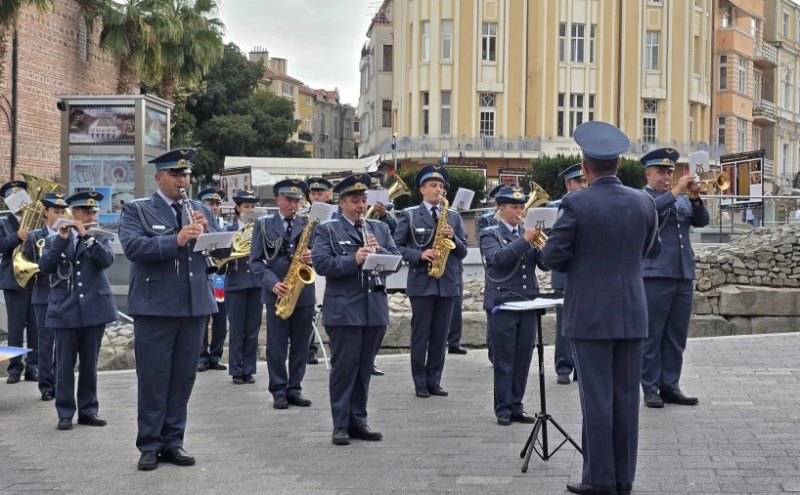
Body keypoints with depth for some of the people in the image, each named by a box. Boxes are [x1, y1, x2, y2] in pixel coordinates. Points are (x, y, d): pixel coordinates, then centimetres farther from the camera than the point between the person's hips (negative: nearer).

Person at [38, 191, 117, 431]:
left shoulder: (99, 238, 9)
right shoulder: (54, 240, 7)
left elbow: (107, 260, -11)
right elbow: (44, 267, -8)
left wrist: (86, 236, -16)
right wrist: (62, 239, -15)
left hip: (94, 308, 1)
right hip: (65, 310, -1)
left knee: (89, 364, 7)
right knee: (65, 364, 0)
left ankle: (88, 410, 15)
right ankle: (65, 413, 7)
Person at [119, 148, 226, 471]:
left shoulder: (201, 210, 14)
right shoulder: (137, 210, 1)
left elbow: (223, 251, 9)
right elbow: (132, 247, -16)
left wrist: (207, 230, -11)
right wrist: (175, 240, -27)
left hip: (195, 307, 4)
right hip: (154, 308, -4)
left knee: (183, 378, 8)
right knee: (153, 380, 0)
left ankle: (173, 442, 17)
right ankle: (149, 445, 8)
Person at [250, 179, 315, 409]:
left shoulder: (308, 224, 10)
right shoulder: (264, 224, 4)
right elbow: (255, 260, 0)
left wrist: (312, 257, -16)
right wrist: (272, 282, -14)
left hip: (304, 292, 2)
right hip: (276, 293, -2)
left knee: (300, 345, 5)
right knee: (277, 345, 0)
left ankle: (295, 388, 14)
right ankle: (279, 390, 8)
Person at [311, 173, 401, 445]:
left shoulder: (380, 228, 16)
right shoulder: (327, 230, 2)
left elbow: (396, 259, 8)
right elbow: (321, 263, -12)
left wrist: (379, 250, -11)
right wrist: (354, 260, -23)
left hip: (375, 308, 4)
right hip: (343, 310, -4)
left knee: (364, 368, 10)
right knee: (343, 367, -1)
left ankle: (358, 421, 18)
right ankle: (341, 424, 4)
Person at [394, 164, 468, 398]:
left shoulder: (453, 216, 11)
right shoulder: (410, 215, 2)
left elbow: (462, 252, 10)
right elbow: (397, 246, -3)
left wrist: (453, 238, -10)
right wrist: (419, 254, -16)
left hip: (448, 282, 3)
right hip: (421, 282, -3)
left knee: (440, 334, 6)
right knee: (420, 333, 0)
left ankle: (434, 379, 14)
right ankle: (420, 382, 7)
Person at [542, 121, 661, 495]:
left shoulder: (576, 205, -12)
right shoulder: (643, 202, 2)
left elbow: (552, 257, -11)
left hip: (589, 314, -4)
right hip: (631, 313, 4)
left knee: (597, 399, 0)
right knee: (626, 398, 9)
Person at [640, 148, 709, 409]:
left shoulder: (682, 199, 18)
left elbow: (702, 221, 8)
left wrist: (695, 198, -8)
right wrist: (676, 191, -23)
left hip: (683, 276, 6)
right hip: (655, 276, -6)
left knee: (677, 337, 8)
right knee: (652, 336, -1)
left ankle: (670, 386, 15)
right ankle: (651, 389, 4)